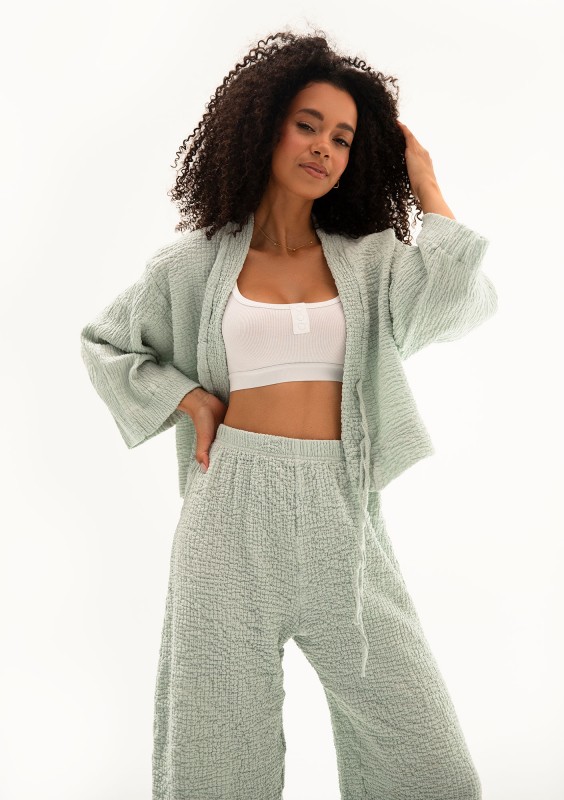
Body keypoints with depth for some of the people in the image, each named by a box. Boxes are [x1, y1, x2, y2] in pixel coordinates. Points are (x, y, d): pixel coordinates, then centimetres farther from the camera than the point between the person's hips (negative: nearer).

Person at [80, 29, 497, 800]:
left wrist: (426, 190, 0)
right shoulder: (198, 264, 6)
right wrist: (187, 398, 3)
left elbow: (461, 303, -11)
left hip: (340, 514, 1)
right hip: (234, 513, -1)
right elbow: (103, 343, 19)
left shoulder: (370, 260, 8)